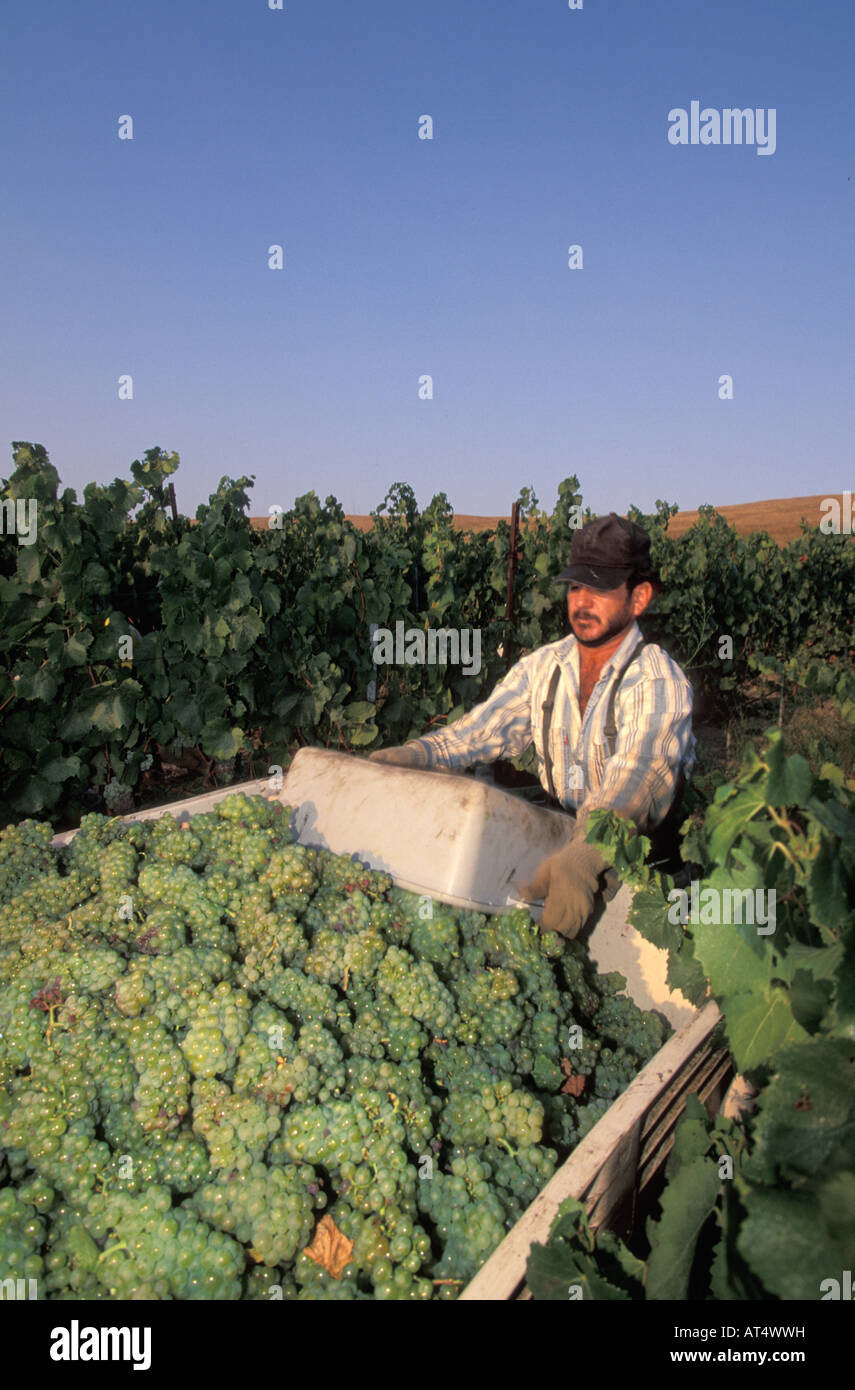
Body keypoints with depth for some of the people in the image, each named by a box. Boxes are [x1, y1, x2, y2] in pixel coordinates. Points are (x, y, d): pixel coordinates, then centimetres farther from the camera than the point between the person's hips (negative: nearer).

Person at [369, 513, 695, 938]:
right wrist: (416, 753, -24)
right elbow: (485, 726, -3)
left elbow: (631, 780, -34)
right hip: (561, 831, 5)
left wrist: (582, 857, -51)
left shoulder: (658, 680, -17)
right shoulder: (543, 666, 3)